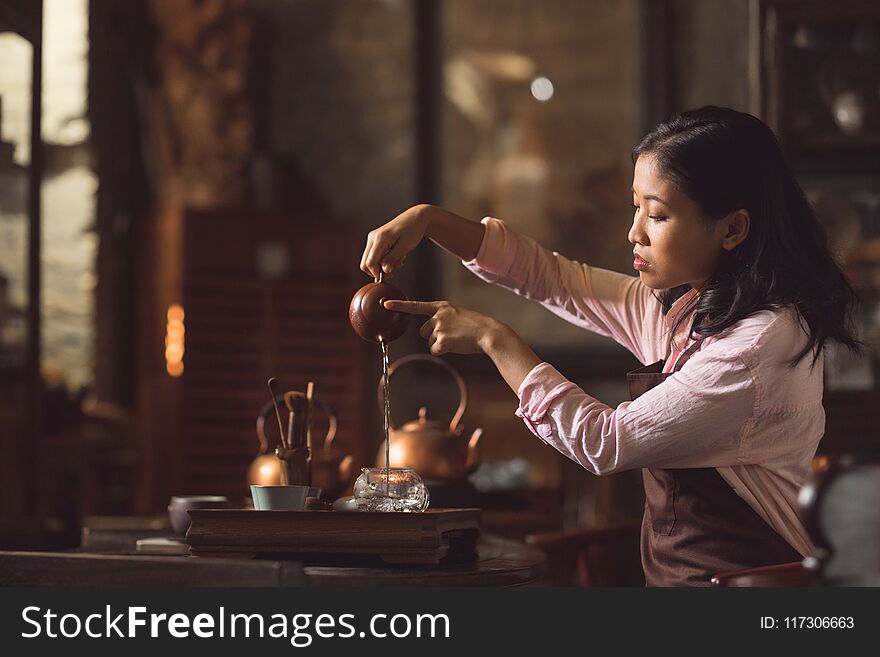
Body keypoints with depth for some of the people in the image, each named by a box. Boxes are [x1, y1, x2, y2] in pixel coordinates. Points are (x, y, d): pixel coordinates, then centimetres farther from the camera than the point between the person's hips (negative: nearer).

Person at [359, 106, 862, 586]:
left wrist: (494, 339, -9)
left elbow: (606, 443, -18)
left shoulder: (766, 340, -19)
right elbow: (552, 278, 18)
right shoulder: (675, 307, 8)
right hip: (670, 574, 8)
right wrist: (429, 221, 6)